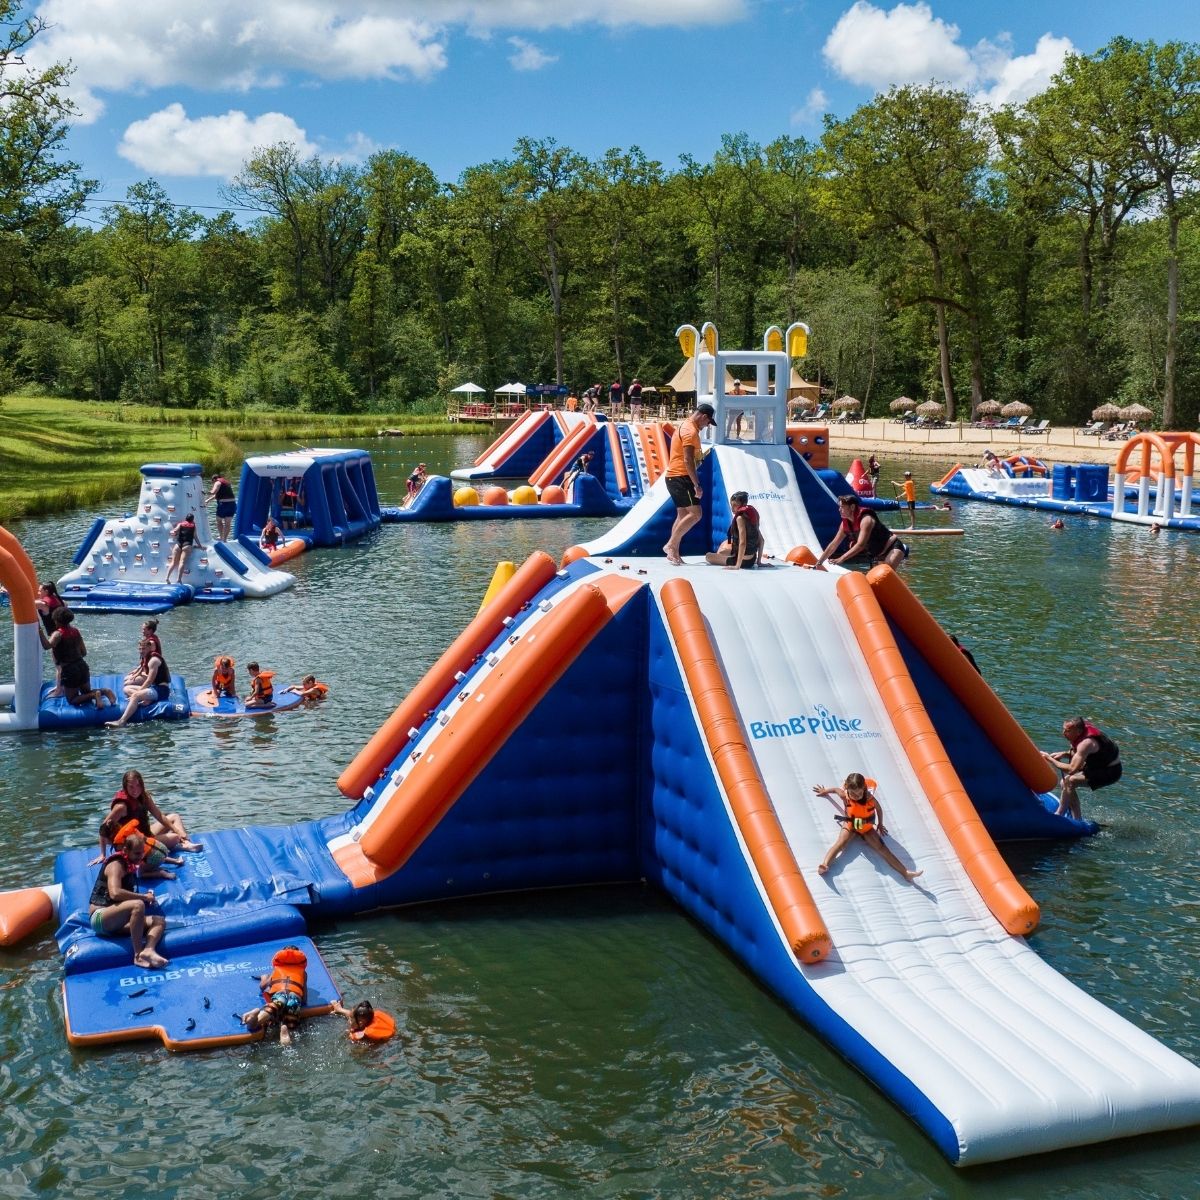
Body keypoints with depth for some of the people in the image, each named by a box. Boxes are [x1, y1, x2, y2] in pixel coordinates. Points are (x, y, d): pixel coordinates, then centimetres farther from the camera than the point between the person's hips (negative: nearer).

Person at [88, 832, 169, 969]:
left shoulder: (131, 865, 16)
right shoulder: (116, 865, -12)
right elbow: (115, 893, -30)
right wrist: (143, 897, -20)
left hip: (116, 922, 9)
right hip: (100, 918, -9)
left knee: (160, 921, -7)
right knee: (138, 905, -35)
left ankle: (148, 950, -37)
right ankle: (138, 955, -33)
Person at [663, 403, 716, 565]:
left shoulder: (685, 425, 17)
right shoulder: (690, 431, -15)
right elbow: (688, 460, -22)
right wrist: (697, 485, -23)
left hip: (674, 477, 11)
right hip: (681, 477, -11)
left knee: (683, 515, 12)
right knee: (696, 513, -12)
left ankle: (674, 552, 12)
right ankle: (671, 545, -12)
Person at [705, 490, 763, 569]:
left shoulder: (740, 517, -21)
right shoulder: (750, 515, 4)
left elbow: (742, 543, -29)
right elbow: (761, 540, 8)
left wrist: (737, 566, -27)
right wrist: (758, 561, 14)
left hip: (744, 561, -8)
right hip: (752, 559, 8)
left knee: (708, 556, 11)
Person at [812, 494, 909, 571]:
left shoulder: (866, 520, -29)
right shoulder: (845, 524, -3)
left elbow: (860, 545, -38)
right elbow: (833, 545, 3)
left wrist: (841, 559, -44)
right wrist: (819, 562, 0)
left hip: (893, 547, -9)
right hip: (878, 554, 9)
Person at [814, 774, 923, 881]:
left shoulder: (869, 798, -25)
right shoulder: (844, 796, -22)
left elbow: (878, 808, -5)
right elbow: (836, 789, 2)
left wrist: (880, 824, 8)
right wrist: (824, 791, 22)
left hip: (866, 827, 1)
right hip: (850, 824, -1)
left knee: (881, 848, -10)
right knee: (840, 843, -28)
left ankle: (906, 873, -17)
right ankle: (824, 865, -52)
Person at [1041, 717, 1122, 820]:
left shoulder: (1086, 743, -32)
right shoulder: (1083, 729, -6)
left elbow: (1072, 769, -36)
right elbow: (1077, 754, 13)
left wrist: (1050, 759, -27)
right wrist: (1064, 754, -8)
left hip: (1111, 771, -9)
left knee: (1069, 781, -23)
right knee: (1065, 783, 3)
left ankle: (1058, 816, -12)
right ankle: (1077, 820, 6)